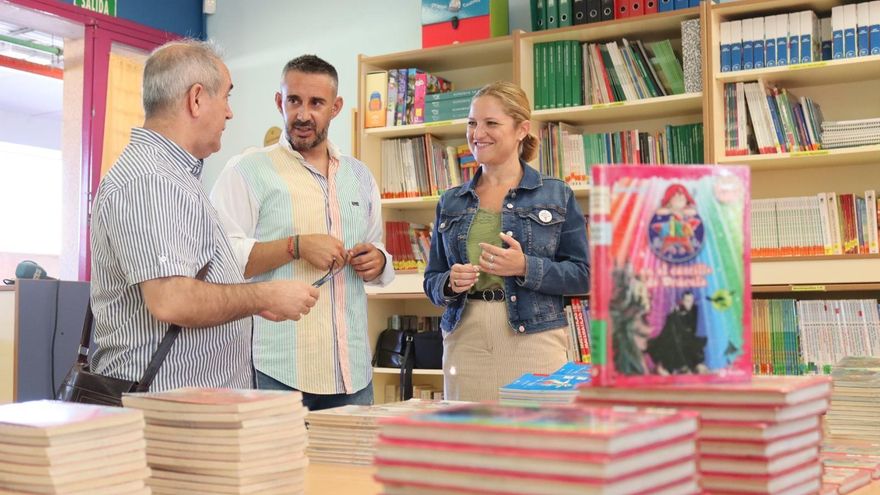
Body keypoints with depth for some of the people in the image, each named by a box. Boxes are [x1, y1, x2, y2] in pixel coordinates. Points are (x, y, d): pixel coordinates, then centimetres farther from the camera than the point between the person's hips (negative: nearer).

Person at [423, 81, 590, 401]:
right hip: (465, 342, 3)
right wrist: (451, 283, -7)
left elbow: (583, 275, -1)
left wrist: (526, 268, -15)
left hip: (534, 341, -2)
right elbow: (432, 281, 15)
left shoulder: (557, 195, 3)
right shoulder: (450, 202, 12)